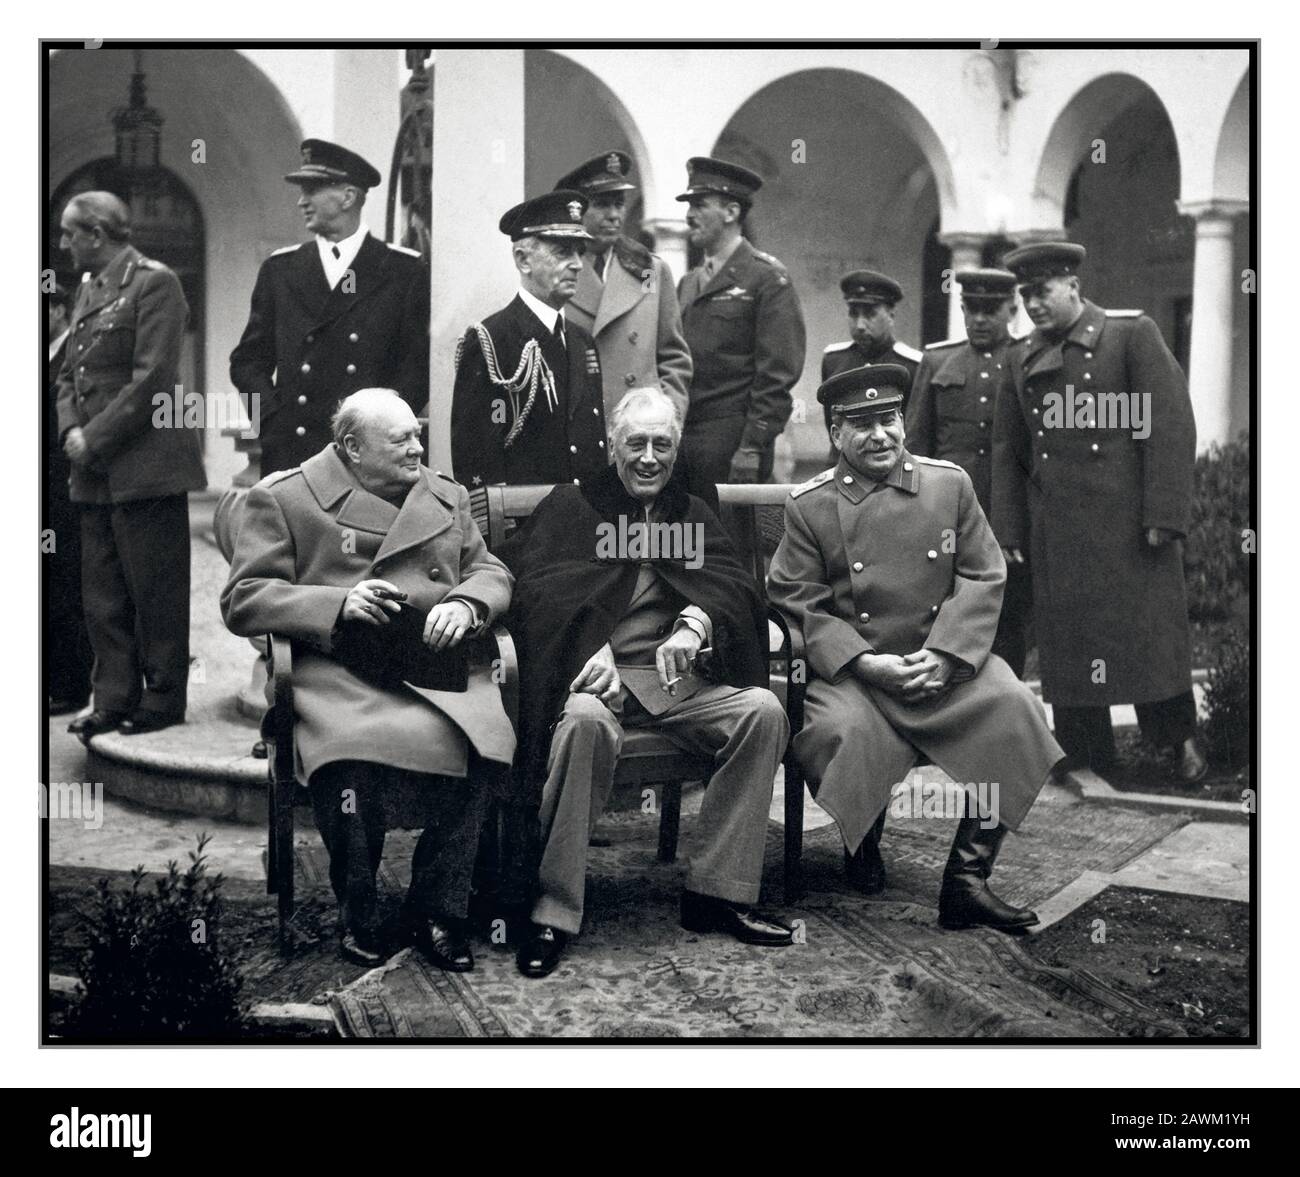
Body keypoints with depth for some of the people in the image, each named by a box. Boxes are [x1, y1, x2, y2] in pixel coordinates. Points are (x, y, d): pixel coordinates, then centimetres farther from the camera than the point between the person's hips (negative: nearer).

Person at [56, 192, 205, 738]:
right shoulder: (88, 289, 18)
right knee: (102, 595, 10)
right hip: (96, 472, 8)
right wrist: (71, 430, 0)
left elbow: (152, 379, -16)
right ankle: (115, 700, 17)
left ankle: (163, 701, 9)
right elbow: (69, 373, 19)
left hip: (145, 465, -8)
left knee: (156, 592, -1)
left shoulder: (153, 282, -8)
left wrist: (96, 439, -14)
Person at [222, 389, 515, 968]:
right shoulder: (283, 498, 7)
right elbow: (242, 602, 2)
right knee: (351, 758, -34)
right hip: (340, 672, -3)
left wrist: (465, 604, -3)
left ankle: (435, 910, -9)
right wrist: (337, 604, -12)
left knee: (477, 745, -29)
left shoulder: (448, 496, 22)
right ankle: (356, 914, -8)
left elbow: (491, 572, 22)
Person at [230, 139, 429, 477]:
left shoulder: (404, 271, 5)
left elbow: (418, 365, 2)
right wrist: (273, 421, 0)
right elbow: (248, 361, 15)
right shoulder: (279, 269, 13)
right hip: (289, 455, 2)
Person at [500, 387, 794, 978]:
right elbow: (537, 591, -4)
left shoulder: (693, 515, 23)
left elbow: (736, 586, 6)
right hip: (593, 673, -4)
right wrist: (592, 652, -22)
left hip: (677, 679, 4)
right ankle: (553, 911, -29)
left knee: (763, 710, -21)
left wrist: (696, 622, -18)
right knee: (586, 723, -38)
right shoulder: (570, 507, 12)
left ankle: (716, 891, -15)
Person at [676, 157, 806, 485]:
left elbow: (779, 372, -11)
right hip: (681, 438, 6)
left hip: (734, 443, -6)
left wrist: (753, 447, -16)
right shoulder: (688, 284, 17)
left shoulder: (767, 279, -4)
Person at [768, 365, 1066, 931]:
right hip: (853, 669, -2)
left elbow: (983, 579, 4)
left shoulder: (951, 483, 7)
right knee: (844, 732, -32)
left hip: (947, 659, 2)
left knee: (1011, 708, -25)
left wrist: (943, 656, -12)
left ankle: (967, 879, -16)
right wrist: (867, 663, -15)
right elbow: (797, 603, -2)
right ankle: (863, 851, 3)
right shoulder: (809, 505, 1)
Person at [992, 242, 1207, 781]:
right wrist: (1008, 532, 10)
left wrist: (1164, 515, -13)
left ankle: (1180, 739, 22)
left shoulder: (1133, 335, -2)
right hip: (1057, 531, 4)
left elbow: (1172, 426, -8)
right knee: (1066, 641, 5)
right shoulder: (1022, 360, 13)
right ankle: (1088, 764, 16)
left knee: (1150, 633, 0)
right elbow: (1007, 450, 16)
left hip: (1129, 524, -4)